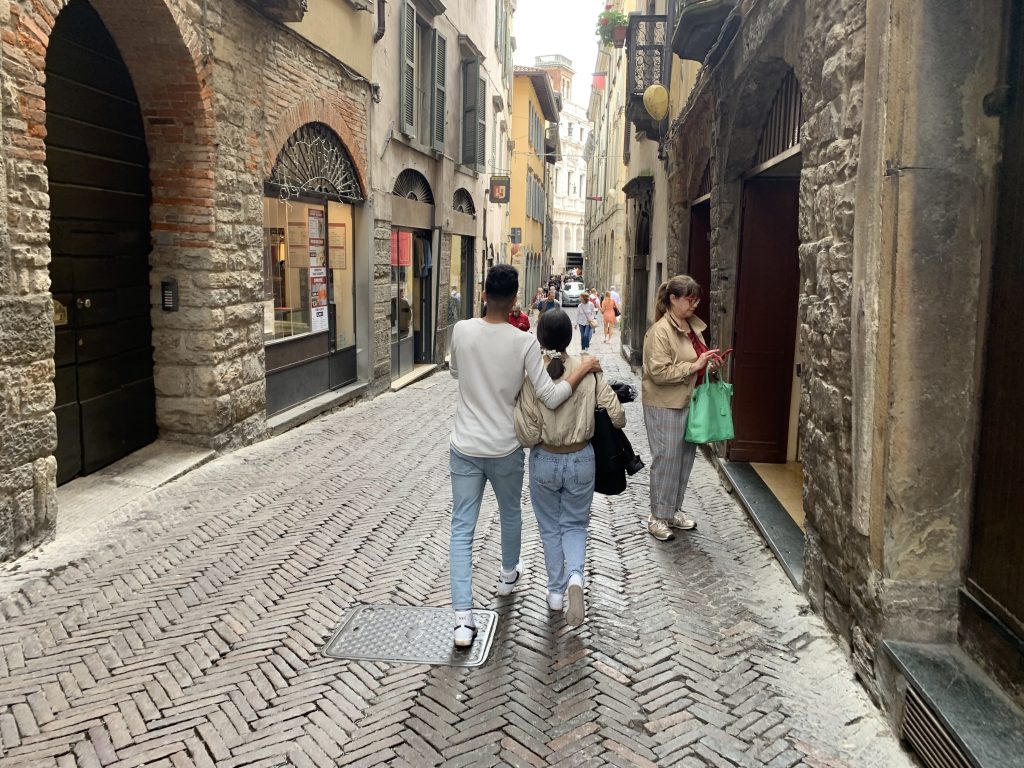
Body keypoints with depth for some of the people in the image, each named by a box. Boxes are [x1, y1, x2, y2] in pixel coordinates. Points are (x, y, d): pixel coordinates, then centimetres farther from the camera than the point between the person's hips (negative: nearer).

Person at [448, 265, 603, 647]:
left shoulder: (462, 330, -8)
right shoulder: (524, 342, -14)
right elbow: (551, 397, -17)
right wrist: (583, 369, -5)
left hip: (465, 447, 1)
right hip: (505, 448, 0)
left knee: (462, 527, 5)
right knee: (510, 513, 26)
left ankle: (463, 617, -1)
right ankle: (508, 574, 49)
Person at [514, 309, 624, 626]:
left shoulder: (532, 374, -17)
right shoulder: (588, 370, -11)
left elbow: (527, 435, -18)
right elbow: (617, 417, -9)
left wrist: (543, 434, 4)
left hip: (544, 460, -1)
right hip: (581, 460, 1)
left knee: (550, 527, 20)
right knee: (575, 524, 19)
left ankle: (555, 592, 29)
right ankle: (575, 576, -7)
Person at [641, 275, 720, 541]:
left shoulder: (694, 325, 8)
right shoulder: (660, 330, -18)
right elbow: (659, 372, -23)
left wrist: (707, 363, 4)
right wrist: (694, 366, -23)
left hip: (688, 401, 8)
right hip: (665, 405, -8)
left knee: (685, 457, 14)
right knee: (666, 459, 0)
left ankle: (674, 510, 29)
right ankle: (658, 517, 14)